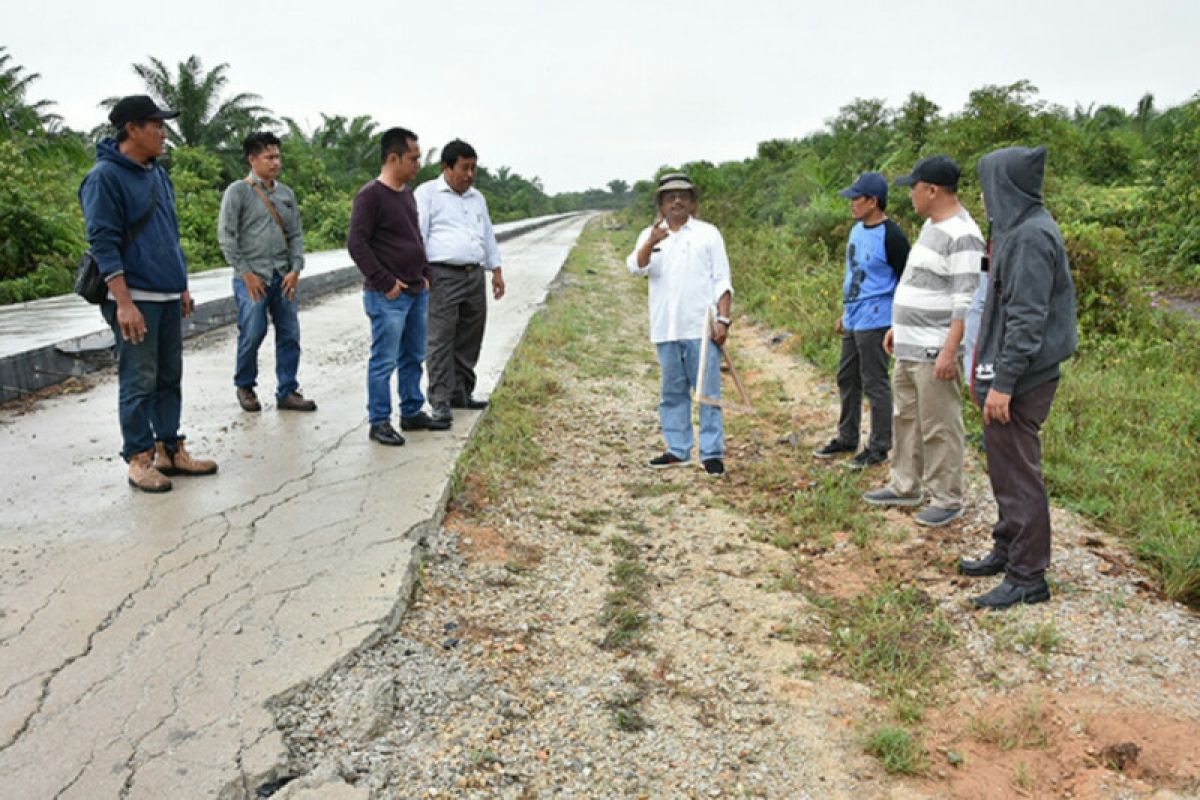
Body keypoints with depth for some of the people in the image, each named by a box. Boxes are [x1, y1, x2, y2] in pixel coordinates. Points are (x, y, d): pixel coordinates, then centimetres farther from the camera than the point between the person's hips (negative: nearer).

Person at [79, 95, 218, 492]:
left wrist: (182, 287, 20)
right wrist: (124, 303, -20)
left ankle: (170, 449, 21)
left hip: (169, 296, 8)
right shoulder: (105, 177, -10)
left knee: (170, 379, 12)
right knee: (139, 383, -2)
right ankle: (139, 459, 8)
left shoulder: (158, 174, 15)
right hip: (135, 299, -8)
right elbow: (103, 244, -15)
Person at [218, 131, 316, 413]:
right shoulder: (238, 191, -2)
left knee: (289, 335, 3)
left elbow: (296, 234, 13)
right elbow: (226, 235, -6)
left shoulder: (286, 193, 13)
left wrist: (295, 269, 0)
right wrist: (245, 273, -10)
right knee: (252, 335, -4)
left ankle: (287, 392, 13)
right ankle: (245, 387, 18)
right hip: (252, 278, -5)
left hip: (283, 278, 5)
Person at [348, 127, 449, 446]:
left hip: (417, 293, 9)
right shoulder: (370, 195, -13)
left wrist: (424, 275, 15)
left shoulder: (407, 193, 13)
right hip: (387, 297, -8)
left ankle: (412, 413, 27)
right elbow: (357, 244, -17)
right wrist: (385, 283, -17)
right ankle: (379, 422, 8)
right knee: (384, 361, -2)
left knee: (413, 357, 15)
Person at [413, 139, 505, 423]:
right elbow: (417, 234, -7)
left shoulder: (477, 198, 20)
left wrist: (496, 271, 21)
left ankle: (461, 393, 20)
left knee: (469, 340, 9)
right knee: (441, 340, -7)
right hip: (443, 277, -7)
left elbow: (488, 236, 26)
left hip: (475, 276, 7)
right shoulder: (427, 193, -1)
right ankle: (440, 401, -4)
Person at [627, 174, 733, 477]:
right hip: (665, 330, 3)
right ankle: (678, 450, 19)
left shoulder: (708, 234, 7)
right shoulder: (650, 236, 11)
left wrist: (723, 319, -8)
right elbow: (636, 267, -9)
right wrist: (651, 243, -28)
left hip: (701, 328, -2)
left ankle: (712, 453, 1)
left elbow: (722, 281, 3)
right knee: (673, 393, 10)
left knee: (708, 392, -3)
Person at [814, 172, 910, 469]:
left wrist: (899, 326, -15)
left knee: (875, 384, -1)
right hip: (853, 321, 9)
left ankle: (879, 447, 11)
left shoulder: (891, 237, -15)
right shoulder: (857, 229, 11)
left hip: (874, 322, -9)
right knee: (847, 379, 16)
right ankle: (846, 438, 30)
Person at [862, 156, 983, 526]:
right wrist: (898, 327, 23)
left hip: (935, 353, -10)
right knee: (907, 419, 18)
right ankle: (905, 486, 30)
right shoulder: (931, 225, 14)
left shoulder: (962, 235, -17)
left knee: (939, 428, -1)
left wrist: (949, 351, -25)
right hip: (908, 349, 10)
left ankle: (947, 499, 10)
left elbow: (966, 301, -22)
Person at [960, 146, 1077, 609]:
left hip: (1020, 380, -10)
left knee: (1019, 475, -1)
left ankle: (1027, 578, 9)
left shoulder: (1031, 237, -19)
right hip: (1007, 373, 10)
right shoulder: (1018, 229, 12)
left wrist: (1003, 383, -23)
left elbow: (1028, 319, -23)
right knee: (1004, 467, 20)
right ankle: (1007, 551, 34)